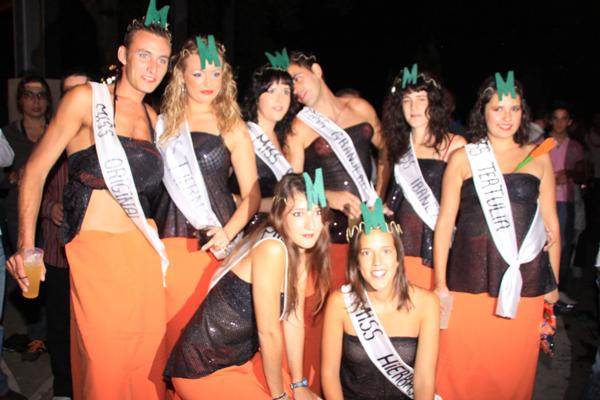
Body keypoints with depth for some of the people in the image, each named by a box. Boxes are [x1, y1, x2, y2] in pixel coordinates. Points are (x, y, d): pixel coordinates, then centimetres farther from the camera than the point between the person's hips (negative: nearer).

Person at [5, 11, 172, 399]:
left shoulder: (153, 117, 13)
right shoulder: (86, 98, -2)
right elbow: (36, 169, -4)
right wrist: (25, 246, -12)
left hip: (144, 251, 5)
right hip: (97, 250, -5)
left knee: (148, 362, 9)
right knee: (104, 365, 0)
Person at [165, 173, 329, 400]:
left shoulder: (302, 251, -2)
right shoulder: (272, 250, -28)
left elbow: (293, 320, 3)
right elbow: (268, 332, -24)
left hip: (244, 359, 8)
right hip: (203, 370, -8)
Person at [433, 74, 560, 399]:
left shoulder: (538, 158, 8)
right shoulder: (463, 158, 3)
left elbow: (550, 223, 12)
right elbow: (445, 222, 2)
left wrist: (553, 283, 11)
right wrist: (440, 283, 0)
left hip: (524, 284, 2)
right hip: (468, 283, -1)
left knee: (514, 368, 8)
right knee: (461, 371, 3)